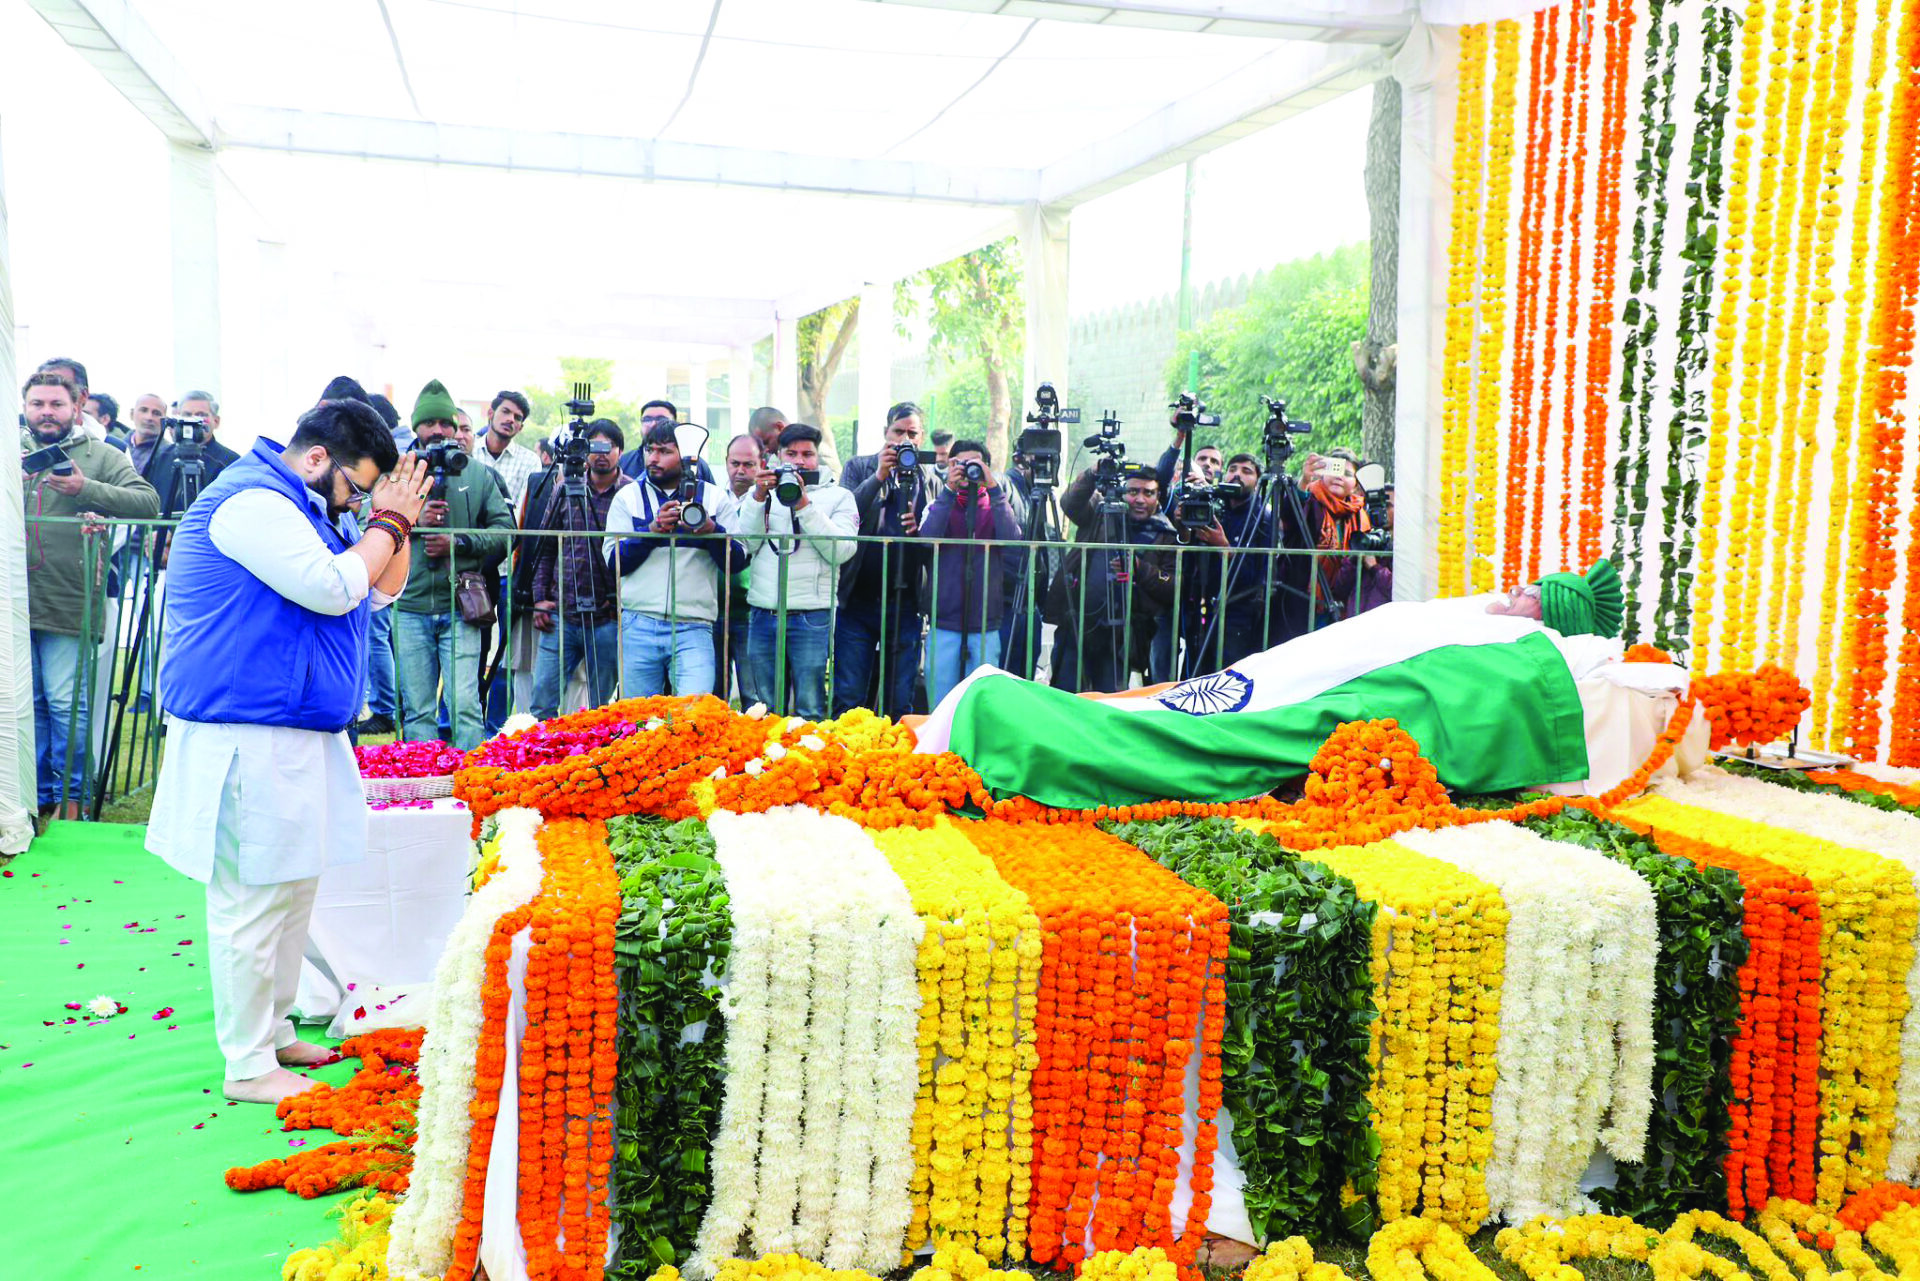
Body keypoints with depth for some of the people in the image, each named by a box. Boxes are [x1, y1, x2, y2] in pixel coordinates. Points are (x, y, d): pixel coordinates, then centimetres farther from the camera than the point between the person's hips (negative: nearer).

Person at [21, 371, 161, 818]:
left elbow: (148, 502, -8)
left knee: (67, 705, -4)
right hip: (14, 602, 4)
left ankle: (70, 795, 8)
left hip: (68, 605, -4)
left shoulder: (101, 457, 4)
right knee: (26, 703, 10)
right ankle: (38, 793, 21)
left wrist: (87, 489, -19)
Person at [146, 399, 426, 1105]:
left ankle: (271, 1030, 30)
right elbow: (335, 588, -22)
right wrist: (388, 521, -10)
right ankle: (248, 1066, 7)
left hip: (297, 734, 11)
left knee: (293, 888, 17)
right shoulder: (252, 502, -15)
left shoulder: (304, 507, 18)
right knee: (252, 900, -3)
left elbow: (381, 589, 19)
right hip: (249, 739, -11)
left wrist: (394, 520, 6)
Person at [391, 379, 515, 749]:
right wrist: (415, 522, -12)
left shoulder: (478, 476, 11)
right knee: (417, 710, 5)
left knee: (465, 705, -7)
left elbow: (505, 529, 5)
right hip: (410, 608, 1)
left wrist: (459, 543, -8)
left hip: (460, 608, -1)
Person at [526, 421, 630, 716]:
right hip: (561, 615, 3)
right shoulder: (563, 489, 8)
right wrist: (540, 598, 4)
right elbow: (545, 549, 12)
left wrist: (622, 600, -9)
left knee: (600, 711, 5)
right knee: (542, 702, 2)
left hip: (608, 618, -2)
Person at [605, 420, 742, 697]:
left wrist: (712, 530, -15)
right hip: (638, 625, 1)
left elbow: (737, 562, 2)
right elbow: (614, 561, 1)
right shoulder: (628, 497, 11)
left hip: (694, 627, -1)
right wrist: (653, 529, -13)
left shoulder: (714, 497, 9)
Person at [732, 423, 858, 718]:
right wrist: (759, 497, -8)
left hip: (812, 618, -3)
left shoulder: (838, 497, 9)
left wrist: (803, 504, -12)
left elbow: (843, 550, -7)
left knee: (810, 711, -4)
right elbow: (744, 544, 3)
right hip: (764, 614, 3)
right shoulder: (760, 494, 16)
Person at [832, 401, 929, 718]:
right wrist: (878, 478, -15)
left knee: (900, 703, 6)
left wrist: (920, 529, -18)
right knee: (847, 699, 2)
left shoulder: (929, 481, 8)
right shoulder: (859, 468, 7)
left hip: (905, 604, 1)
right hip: (858, 600, -1)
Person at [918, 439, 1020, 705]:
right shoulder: (940, 506, 9)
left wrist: (994, 489, -15)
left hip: (985, 626, 0)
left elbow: (1011, 538, -11)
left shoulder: (996, 507, 10)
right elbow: (928, 536, -12)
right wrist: (949, 491, -16)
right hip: (944, 625, 0)